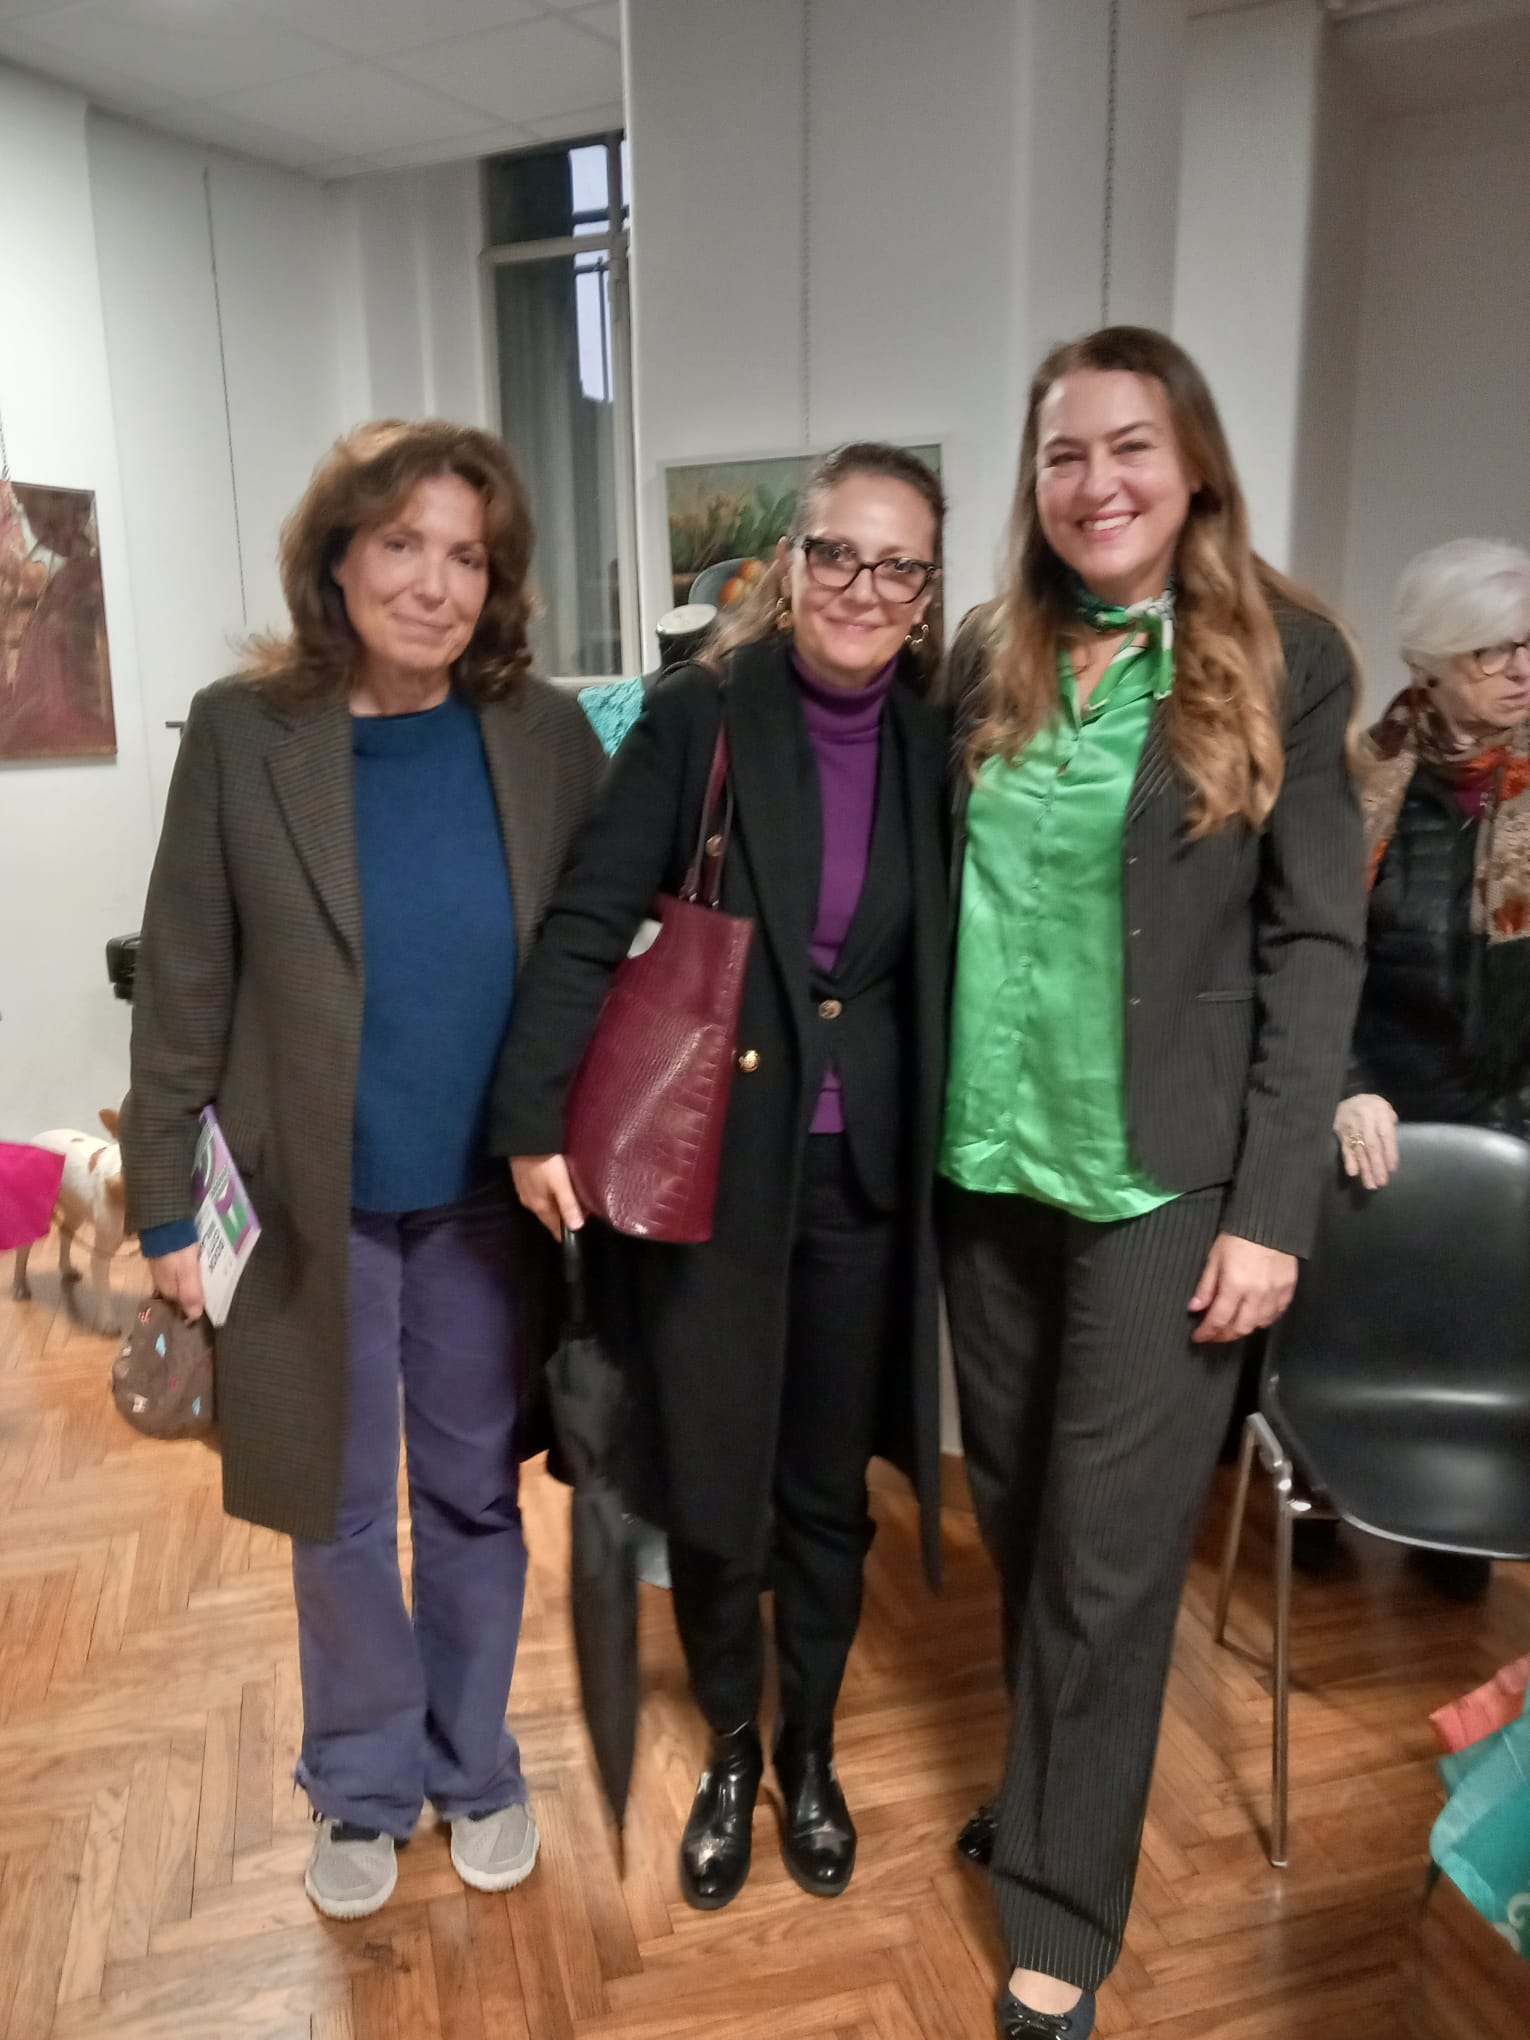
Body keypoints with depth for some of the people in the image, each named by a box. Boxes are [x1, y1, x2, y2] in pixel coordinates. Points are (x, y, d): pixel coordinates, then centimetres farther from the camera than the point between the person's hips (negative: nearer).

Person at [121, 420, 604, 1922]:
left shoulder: (547, 736, -5)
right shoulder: (240, 731, -7)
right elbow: (183, 983, -5)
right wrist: (167, 1202, -4)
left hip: (490, 1195, 1)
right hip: (312, 1203, 0)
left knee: (475, 1498, 17)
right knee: (341, 1514, 15)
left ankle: (472, 1768, 40)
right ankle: (361, 1786, 40)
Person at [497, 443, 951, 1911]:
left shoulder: (932, 748, 2)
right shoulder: (700, 717, -7)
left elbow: (945, 970, 5)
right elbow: (587, 925, -10)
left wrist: (944, 1152, -2)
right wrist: (536, 1116, -17)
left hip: (860, 1176, 2)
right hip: (703, 1165, -2)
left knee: (827, 1488, 16)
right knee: (708, 1491, 10)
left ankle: (810, 1751, 41)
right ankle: (729, 1752, 38)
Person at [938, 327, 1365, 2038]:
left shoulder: (1285, 662, -4)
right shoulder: (989, 658, 6)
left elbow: (1313, 949, -6)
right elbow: (947, 898, 7)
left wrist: (1270, 1210, -10)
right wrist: (931, 1117, 0)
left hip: (1162, 1182, -4)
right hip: (989, 1165, 4)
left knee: (1105, 1561, 5)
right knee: (1017, 1519, 18)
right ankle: (1045, 1792, 43)